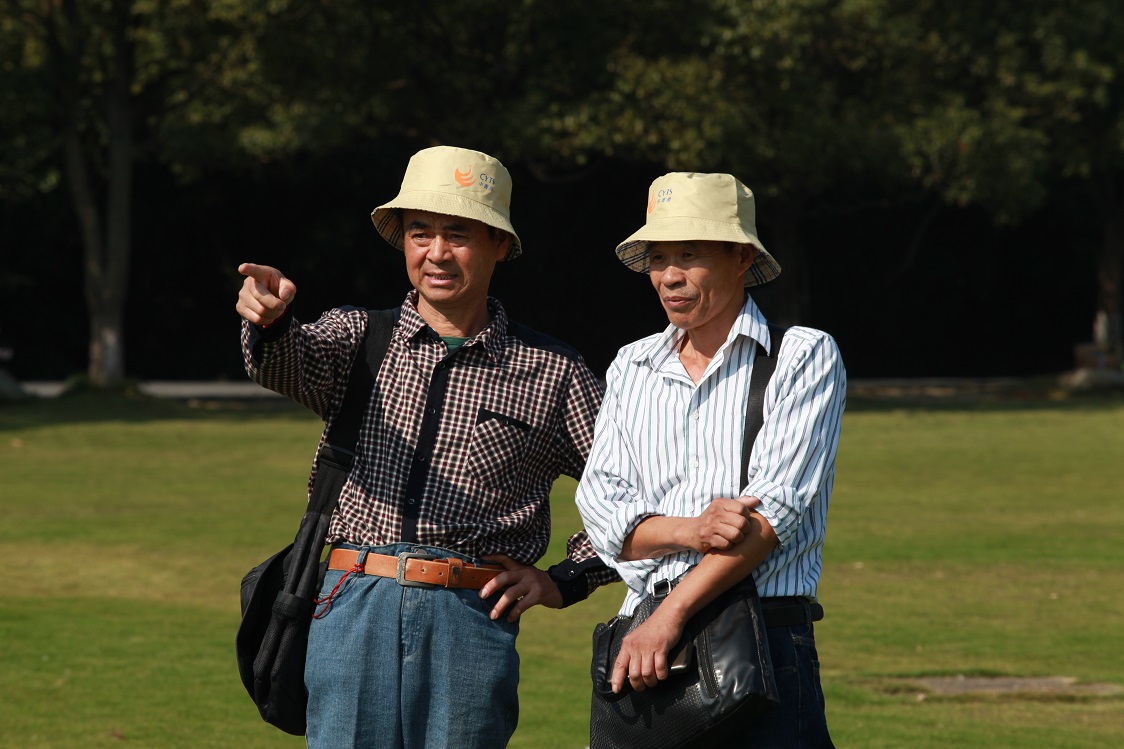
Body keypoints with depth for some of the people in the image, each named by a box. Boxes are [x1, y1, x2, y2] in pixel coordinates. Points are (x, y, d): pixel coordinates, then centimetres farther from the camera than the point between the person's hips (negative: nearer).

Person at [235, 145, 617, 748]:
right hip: (355, 610, 1)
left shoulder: (553, 373, 9)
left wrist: (563, 581, 2)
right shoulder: (357, 335, 12)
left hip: (473, 620, -1)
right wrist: (269, 318, -33)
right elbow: (293, 364, -10)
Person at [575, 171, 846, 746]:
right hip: (643, 637, 4)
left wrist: (669, 618, -15)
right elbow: (600, 505, 8)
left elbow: (773, 510, -9)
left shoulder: (804, 356, 2)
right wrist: (689, 531, -13)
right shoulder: (631, 367, 17)